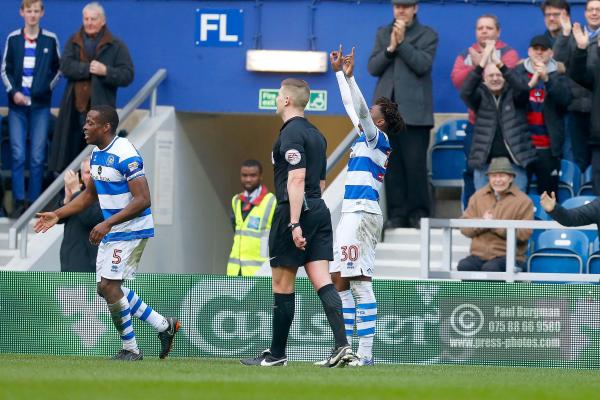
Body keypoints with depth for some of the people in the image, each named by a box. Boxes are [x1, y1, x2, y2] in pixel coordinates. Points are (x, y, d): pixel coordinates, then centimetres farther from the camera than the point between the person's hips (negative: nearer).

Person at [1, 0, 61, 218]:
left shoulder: (50, 40, 0)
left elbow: (58, 69, 9)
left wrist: (48, 88, -3)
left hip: (40, 104, -1)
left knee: (37, 157, -1)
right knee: (18, 155, -3)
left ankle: (33, 201, 6)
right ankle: (19, 201, 2)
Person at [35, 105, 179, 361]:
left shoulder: (125, 155, -21)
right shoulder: (97, 153, 8)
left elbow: (142, 200, -25)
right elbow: (90, 194, 22)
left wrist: (108, 224, -28)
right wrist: (57, 215, 14)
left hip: (131, 230, -9)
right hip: (111, 232, 9)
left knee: (109, 285, -12)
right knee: (105, 288, 8)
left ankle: (130, 348, 1)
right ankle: (164, 325, 18)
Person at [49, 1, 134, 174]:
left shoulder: (116, 46, 4)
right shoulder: (73, 42, 13)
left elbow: (127, 75, -4)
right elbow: (66, 66, -4)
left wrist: (106, 71, -18)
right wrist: (88, 68, -15)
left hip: (100, 110, -3)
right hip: (74, 108, 3)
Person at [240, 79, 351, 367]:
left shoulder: (291, 133, -11)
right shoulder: (316, 134, 17)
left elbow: (296, 179, -20)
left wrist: (294, 223, -23)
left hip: (293, 212, -8)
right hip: (319, 210, 8)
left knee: (282, 284, 1)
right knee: (322, 281, -1)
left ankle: (276, 354, 8)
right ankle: (341, 346, -14)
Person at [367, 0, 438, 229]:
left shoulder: (427, 35, 5)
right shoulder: (383, 34, 16)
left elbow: (422, 65, -9)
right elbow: (373, 68, 7)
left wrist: (402, 42, -12)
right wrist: (390, 48, -8)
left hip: (414, 112, -3)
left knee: (415, 164, -7)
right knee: (392, 165, 1)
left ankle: (418, 214, -1)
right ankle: (397, 214, 3)